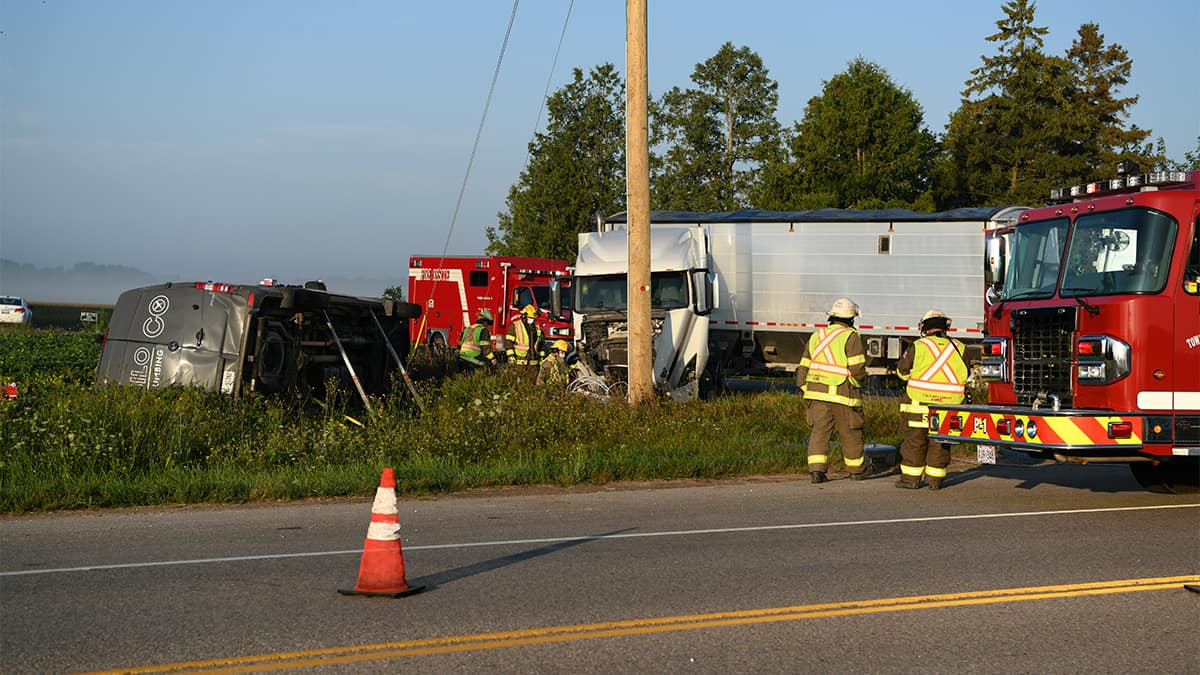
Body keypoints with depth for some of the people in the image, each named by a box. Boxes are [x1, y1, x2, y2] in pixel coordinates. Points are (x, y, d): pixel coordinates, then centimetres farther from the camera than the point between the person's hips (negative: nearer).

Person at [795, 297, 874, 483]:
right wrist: (862, 376, 6)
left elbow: (803, 368, 12)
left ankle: (816, 469, -9)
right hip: (842, 394, -4)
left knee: (820, 431, 4)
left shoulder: (816, 336, 11)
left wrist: (807, 391, 19)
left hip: (817, 392, 4)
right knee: (850, 433, 11)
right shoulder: (851, 337, -8)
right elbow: (857, 368, -15)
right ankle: (857, 468, 26)